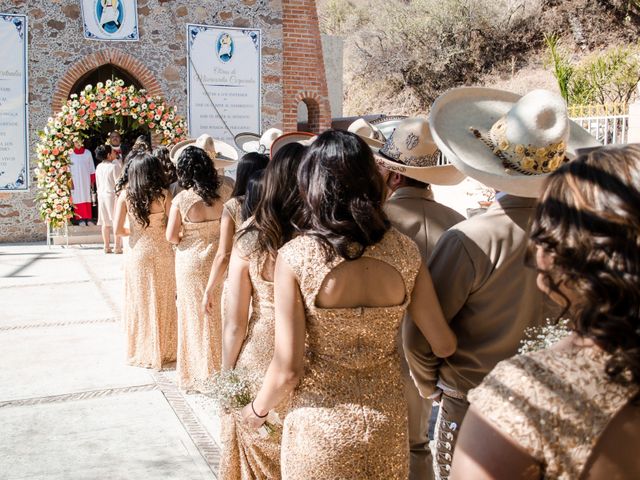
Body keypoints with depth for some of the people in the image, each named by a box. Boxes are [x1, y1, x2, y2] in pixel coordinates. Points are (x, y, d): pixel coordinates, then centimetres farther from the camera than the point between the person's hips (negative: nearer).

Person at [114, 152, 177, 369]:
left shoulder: (125, 194, -7)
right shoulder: (163, 194, -9)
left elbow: (118, 229, -8)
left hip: (137, 252, 0)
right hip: (162, 252, 0)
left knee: (140, 302, 11)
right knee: (163, 302, 13)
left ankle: (143, 352, 21)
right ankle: (165, 351, 24)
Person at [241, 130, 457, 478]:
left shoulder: (295, 257, -19)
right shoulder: (404, 251, -12)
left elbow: (287, 370, -17)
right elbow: (444, 345, -5)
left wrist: (257, 409, 3)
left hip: (321, 424, -2)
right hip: (387, 423, 3)